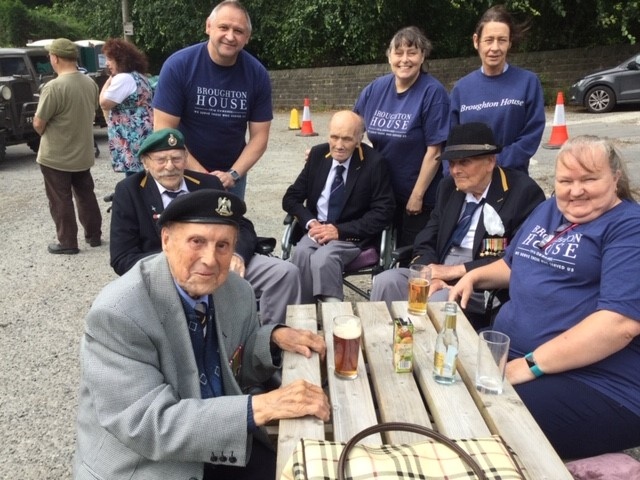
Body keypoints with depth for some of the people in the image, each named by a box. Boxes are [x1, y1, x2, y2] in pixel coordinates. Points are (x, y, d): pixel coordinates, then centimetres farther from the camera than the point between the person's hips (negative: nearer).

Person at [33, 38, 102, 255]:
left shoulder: (53, 87, -22)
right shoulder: (90, 83, 0)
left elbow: (38, 124, -16)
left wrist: (46, 133, 5)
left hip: (56, 156, -6)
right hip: (83, 153, 6)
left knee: (61, 201, 6)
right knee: (86, 195, 18)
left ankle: (67, 242, 14)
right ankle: (94, 235, 26)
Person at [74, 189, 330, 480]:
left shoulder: (236, 292, -6)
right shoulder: (117, 314, -23)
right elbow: (148, 425, -27)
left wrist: (274, 338, -11)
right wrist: (259, 408, -34)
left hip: (222, 447, 5)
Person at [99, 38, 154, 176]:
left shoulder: (123, 78, -13)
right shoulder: (138, 76, 20)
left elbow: (104, 103, -10)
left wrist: (108, 81, 0)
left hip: (134, 141, -10)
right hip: (142, 138, 10)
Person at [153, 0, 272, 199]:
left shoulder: (257, 74, -9)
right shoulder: (178, 66, -15)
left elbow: (259, 136, -5)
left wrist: (233, 174, -19)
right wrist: (203, 176, -19)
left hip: (231, 174, 2)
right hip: (183, 173, -2)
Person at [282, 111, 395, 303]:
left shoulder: (374, 163, -9)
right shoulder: (318, 154, 3)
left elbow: (384, 212, -11)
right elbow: (291, 198, 8)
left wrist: (340, 230, -19)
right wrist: (311, 222, -12)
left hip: (353, 234, -3)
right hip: (318, 228, 4)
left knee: (323, 258, -33)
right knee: (301, 254, -28)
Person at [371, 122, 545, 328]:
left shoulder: (523, 192, -6)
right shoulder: (449, 187, 12)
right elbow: (426, 242, 8)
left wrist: (456, 270, -15)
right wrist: (431, 276, -13)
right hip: (441, 272, 5)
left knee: (437, 302, -33)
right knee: (386, 281, -19)